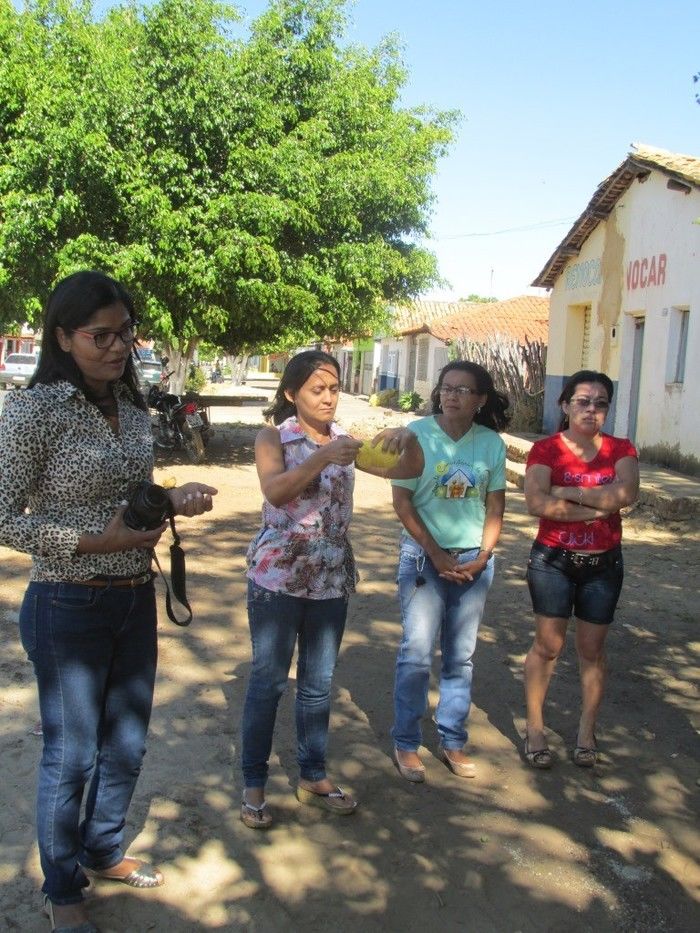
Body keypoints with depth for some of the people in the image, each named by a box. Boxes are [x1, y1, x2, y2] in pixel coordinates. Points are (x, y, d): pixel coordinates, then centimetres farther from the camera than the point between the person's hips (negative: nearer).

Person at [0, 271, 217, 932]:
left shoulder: (132, 408, 4)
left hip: (135, 600, 7)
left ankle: (104, 851, 46)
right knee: (71, 757, 10)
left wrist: (174, 501, -5)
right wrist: (98, 543, -23)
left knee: (126, 744, 21)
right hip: (68, 606, -6)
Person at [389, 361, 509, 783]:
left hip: (474, 560, 3)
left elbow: (495, 506, 6)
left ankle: (453, 741, 25)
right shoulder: (417, 434, -9)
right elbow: (403, 502, -8)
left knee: (461, 656, 11)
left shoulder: (491, 443, 0)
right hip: (423, 556, -3)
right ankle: (406, 744, 13)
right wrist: (437, 556, -11)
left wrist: (483, 556, -7)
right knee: (417, 653, -4)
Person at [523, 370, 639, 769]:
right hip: (553, 560, -2)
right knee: (548, 645, 3)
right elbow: (538, 502, -21)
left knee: (592, 650, 11)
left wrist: (567, 491, -17)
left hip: (604, 562, 2)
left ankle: (587, 731, 25)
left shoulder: (621, 449, 2)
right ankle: (535, 729, 17)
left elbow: (626, 492, -18)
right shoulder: (546, 449, -6)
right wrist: (598, 508, -17)